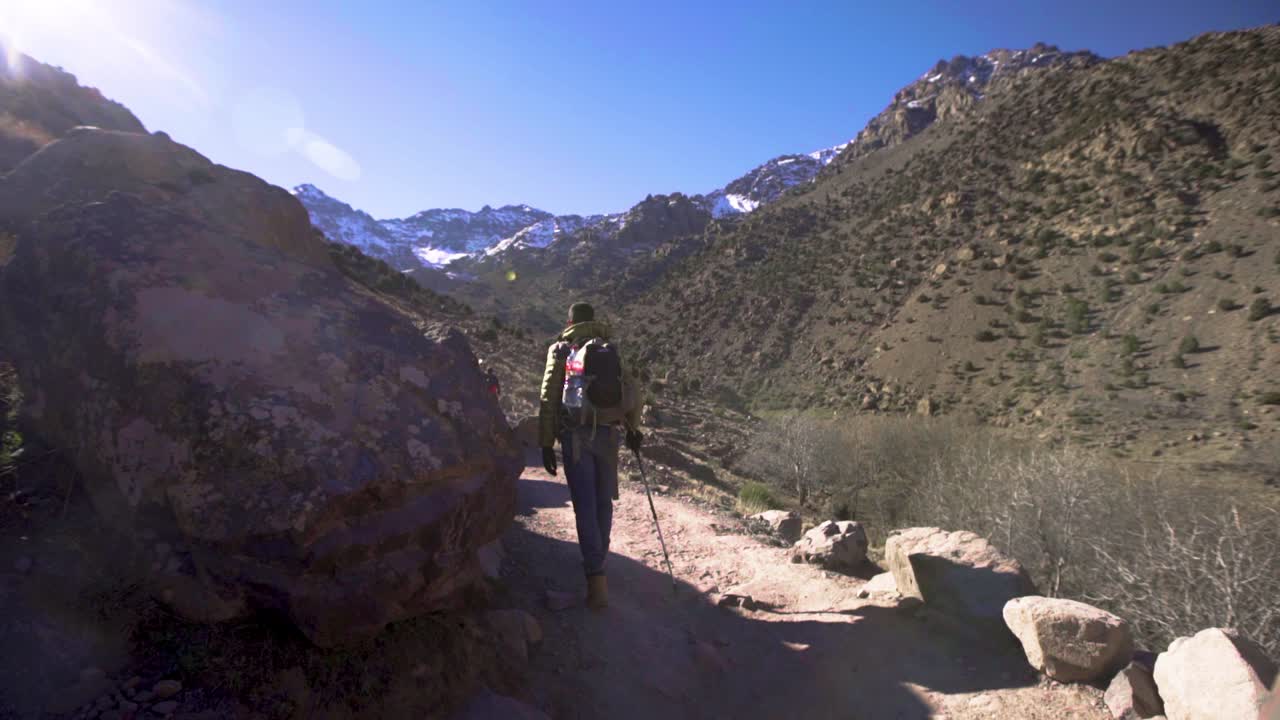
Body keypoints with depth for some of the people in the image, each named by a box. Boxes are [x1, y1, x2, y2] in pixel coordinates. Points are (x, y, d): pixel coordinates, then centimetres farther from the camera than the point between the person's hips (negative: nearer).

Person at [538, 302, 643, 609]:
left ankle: (596, 579, -10)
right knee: (604, 501, 16)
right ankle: (597, 561, 31)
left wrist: (546, 443, 0)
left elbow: (549, 399, -4)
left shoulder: (561, 350, 3)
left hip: (575, 436, -3)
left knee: (586, 505, -3)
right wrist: (633, 429, 27)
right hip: (609, 434, 3)